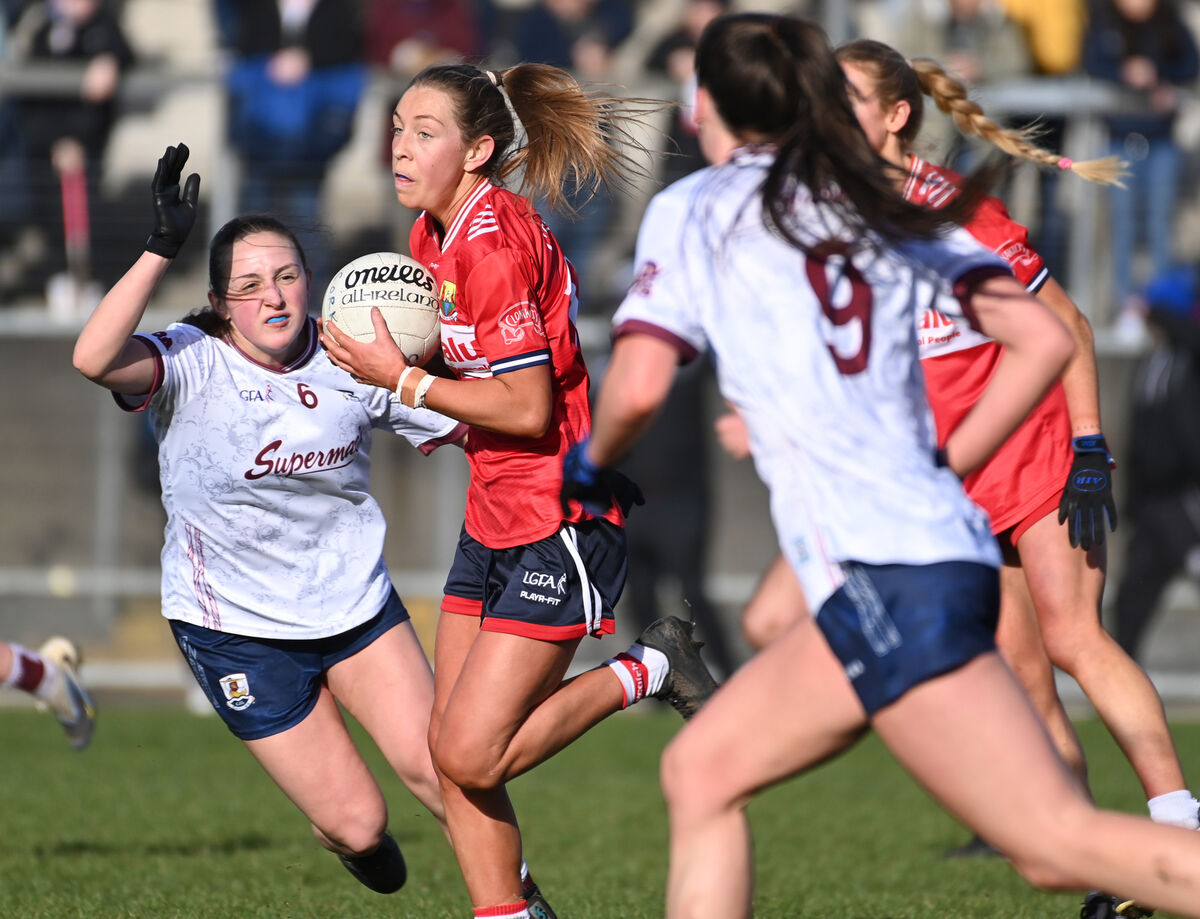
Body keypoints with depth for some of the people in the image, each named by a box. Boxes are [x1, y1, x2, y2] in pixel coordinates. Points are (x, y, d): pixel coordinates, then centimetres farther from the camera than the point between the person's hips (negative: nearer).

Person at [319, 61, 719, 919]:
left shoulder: (494, 244, -20)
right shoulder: (434, 233, 8)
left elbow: (527, 407, -23)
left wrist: (405, 381, -16)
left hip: (557, 524, -9)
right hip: (494, 519, 9)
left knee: (471, 755, -10)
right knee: (450, 756, 5)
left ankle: (648, 671, 6)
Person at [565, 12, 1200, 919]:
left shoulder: (695, 210, 5)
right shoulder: (888, 213, 19)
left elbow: (636, 390, -6)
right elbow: (1046, 340, 11)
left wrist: (590, 462, 16)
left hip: (881, 575, -8)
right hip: (941, 543, 8)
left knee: (1062, 841, -12)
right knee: (701, 771, 17)